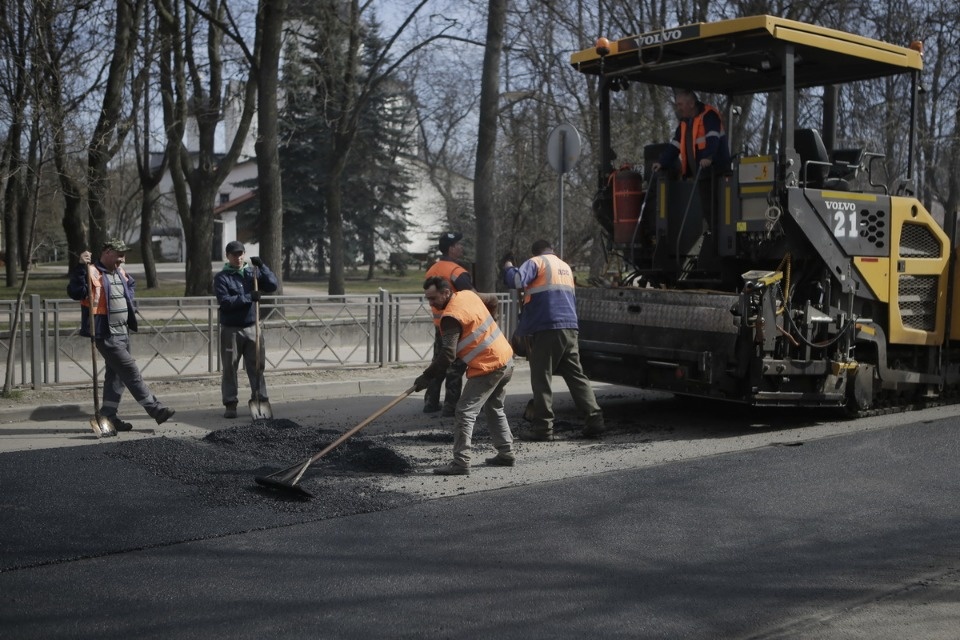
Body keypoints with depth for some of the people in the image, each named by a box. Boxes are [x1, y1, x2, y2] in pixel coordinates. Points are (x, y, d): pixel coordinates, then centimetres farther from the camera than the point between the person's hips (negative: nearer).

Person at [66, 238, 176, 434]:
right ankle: (155, 409, -4)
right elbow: (75, 292, -28)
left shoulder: (120, 273, 13)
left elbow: (130, 284, 36)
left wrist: (130, 304, 21)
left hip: (123, 332, 9)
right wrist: (81, 267, -36)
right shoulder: (93, 273, -14)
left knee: (116, 375, 12)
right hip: (106, 335, -9)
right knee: (131, 372, -8)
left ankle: (108, 417, 19)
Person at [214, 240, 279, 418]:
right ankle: (230, 404, 8)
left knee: (257, 366, 4)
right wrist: (248, 298, -22)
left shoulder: (252, 273, 9)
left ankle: (261, 400, 10)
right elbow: (224, 301, -15)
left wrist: (262, 267, -10)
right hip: (230, 329, -3)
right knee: (230, 368, 3)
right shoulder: (221, 277, -3)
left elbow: (273, 285, 0)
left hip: (252, 327, 3)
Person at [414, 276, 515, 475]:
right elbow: (493, 300, 27)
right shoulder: (469, 294, 7)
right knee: (494, 409, 24)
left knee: (465, 412, -9)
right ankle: (506, 453, 31)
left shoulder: (451, 317, -19)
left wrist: (426, 377, -22)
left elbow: (447, 354, -26)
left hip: (487, 368, -10)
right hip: (506, 359, 10)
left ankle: (461, 463, -12)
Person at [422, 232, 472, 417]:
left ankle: (431, 403, 19)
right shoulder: (457, 272, -17)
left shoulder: (432, 270, 9)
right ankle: (450, 407, 0)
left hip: (439, 323, 8)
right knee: (455, 367, -1)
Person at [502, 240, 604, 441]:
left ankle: (543, 427, -3)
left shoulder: (536, 262, 0)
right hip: (570, 328, 7)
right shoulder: (566, 267, 24)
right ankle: (595, 419, 4)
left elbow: (516, 281, -16)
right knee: (576, 375, 10)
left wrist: (508, 268, 2)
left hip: (547, 328, -7)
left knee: (541, 378, -2)